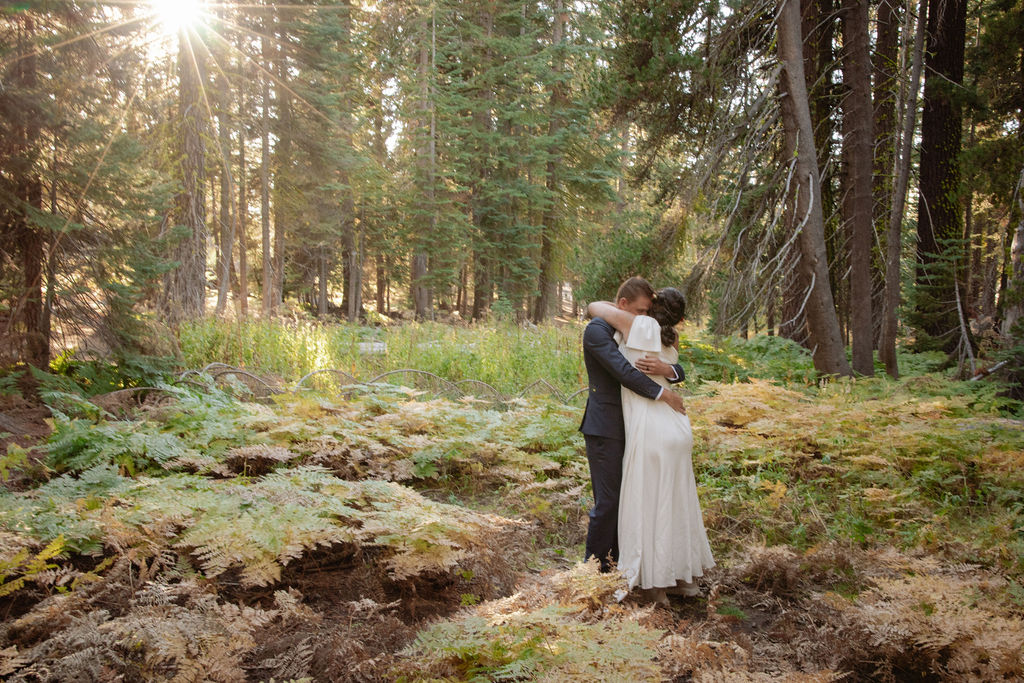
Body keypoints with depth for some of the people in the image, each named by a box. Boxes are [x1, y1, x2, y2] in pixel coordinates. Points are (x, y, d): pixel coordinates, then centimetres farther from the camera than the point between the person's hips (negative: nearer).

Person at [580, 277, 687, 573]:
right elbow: (622, 370, -23)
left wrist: (666, 369, -15)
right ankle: (595, 568, 7)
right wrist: (663, 394, -18)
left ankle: (615, 562, 24)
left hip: (628, 428, 8)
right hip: (604, 429, -8)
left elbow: (678, 371, 9)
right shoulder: (597, 329, -10)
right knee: (607, 501, -5)